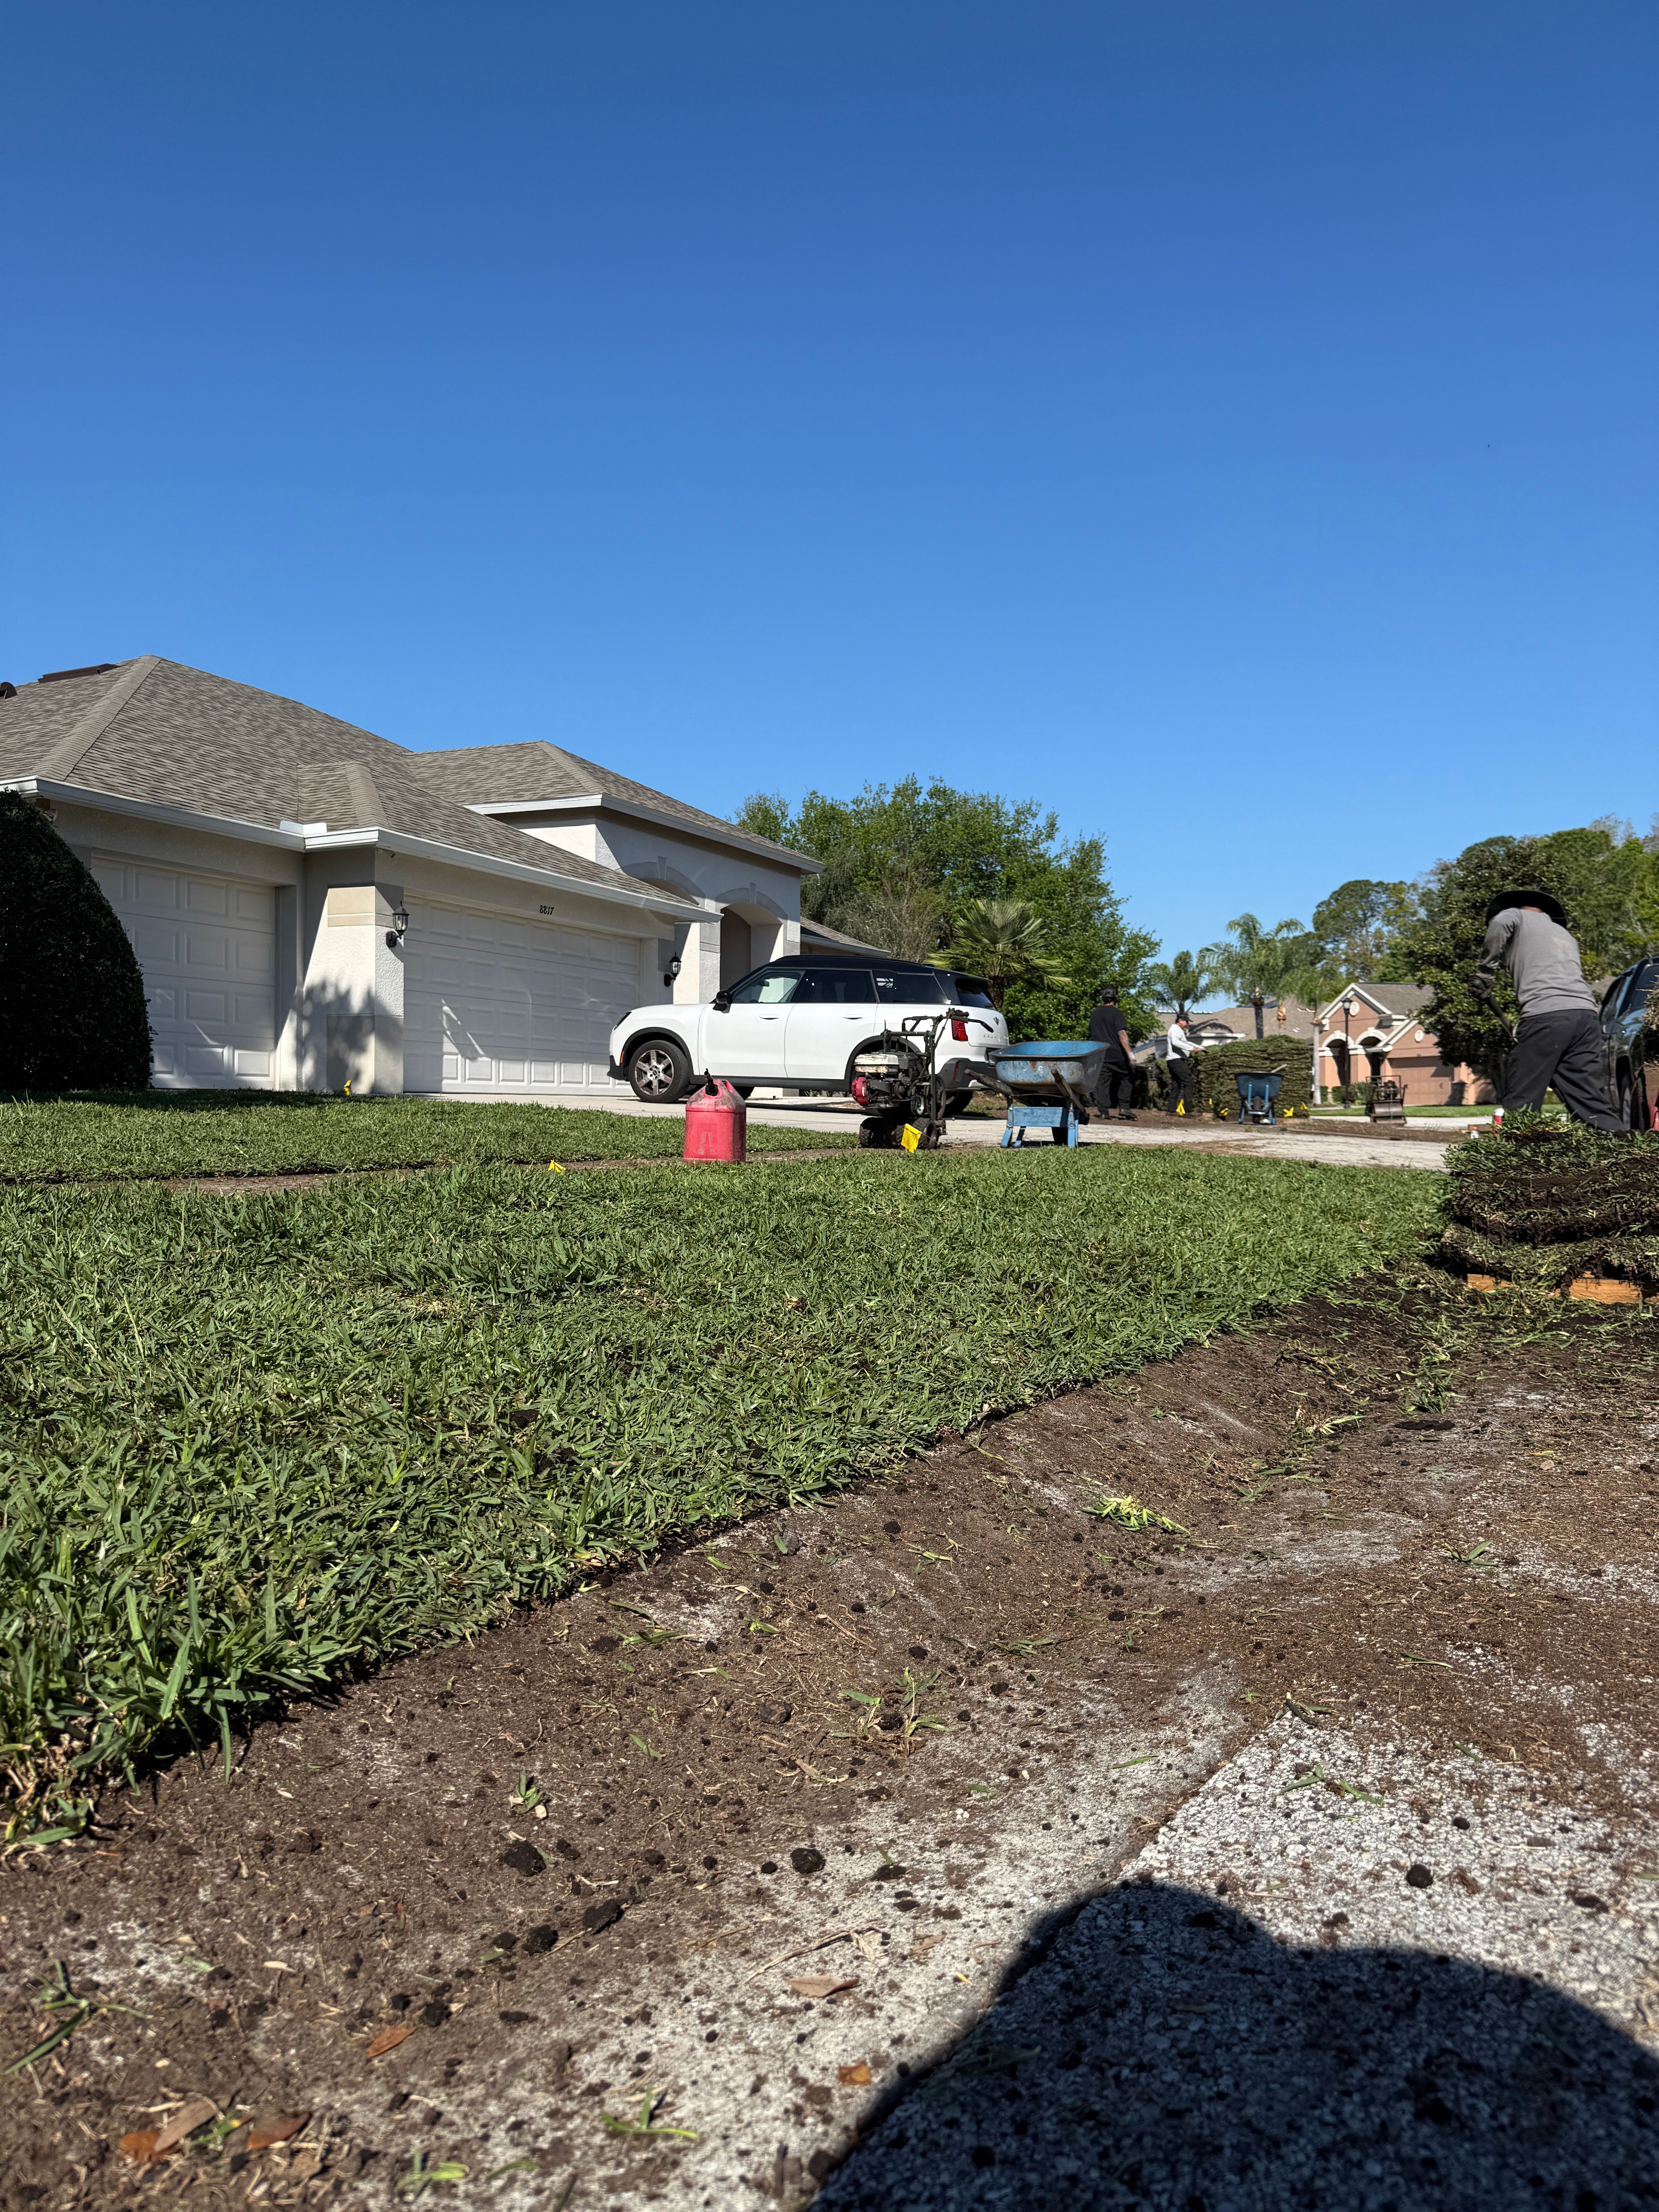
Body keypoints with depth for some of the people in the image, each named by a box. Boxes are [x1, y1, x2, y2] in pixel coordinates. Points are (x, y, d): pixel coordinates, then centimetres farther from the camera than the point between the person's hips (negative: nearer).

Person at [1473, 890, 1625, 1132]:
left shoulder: (1517, 916, 17)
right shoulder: (1566, 934, 36)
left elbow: (1500, 922, -8)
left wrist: (1484, 980, -1)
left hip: (1546, 1014, -6)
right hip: (1587, 1015, 6)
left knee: (1521, 1105, -5)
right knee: (1593, 1104, 4)